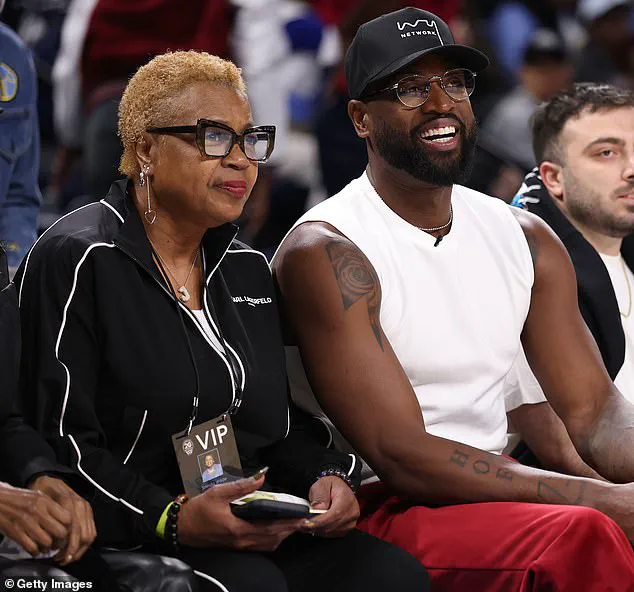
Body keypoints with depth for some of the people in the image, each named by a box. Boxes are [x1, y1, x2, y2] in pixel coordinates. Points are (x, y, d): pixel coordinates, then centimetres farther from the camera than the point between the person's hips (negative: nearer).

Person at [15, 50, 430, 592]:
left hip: (257, 535, 7)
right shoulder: (78, 261, -6)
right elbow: (60, 444, -14)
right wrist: (174, 520, -27)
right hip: (124, 543, -7)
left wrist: (327, 475, 0)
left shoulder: (246, 269, 19)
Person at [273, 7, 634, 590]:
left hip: (497, 495, 7)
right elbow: (400, 454, -17)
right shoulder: (324, 254, -9)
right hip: (376, 515, -6)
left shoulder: (524, 238, 11)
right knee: (584, 536, -32)